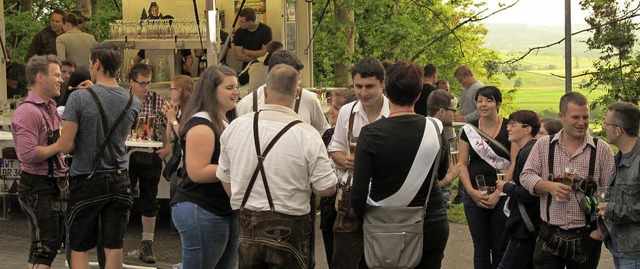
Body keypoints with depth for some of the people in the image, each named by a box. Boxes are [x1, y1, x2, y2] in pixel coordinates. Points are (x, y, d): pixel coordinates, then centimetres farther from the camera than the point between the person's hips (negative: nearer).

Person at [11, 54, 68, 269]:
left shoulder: (50, 108, 14)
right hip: (38, 187, -9)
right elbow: (27, 154, -27)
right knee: (43, 247, -7)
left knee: (54, 242, 14)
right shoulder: (28, 112, -17)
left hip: (55, 184, 10)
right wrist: (59, 145, -19)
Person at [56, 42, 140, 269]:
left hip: (86, 182, -3)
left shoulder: (80, 98, -14)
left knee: (79, 248, 8)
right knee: (114, 248, 8)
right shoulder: (133, 103, 0)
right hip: (118, 181, 4)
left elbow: (65, 146, -18)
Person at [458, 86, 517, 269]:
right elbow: (462, 164, 4)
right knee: (481, 248, 7)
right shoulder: (468, 130, 6)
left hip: (502, 195, -2)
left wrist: (497, 194, -13)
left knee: (500, 248, 4)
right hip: (475, 196, 2)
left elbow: (515, 163, -7)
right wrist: (471, 191, -10)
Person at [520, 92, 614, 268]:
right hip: (550, 234, 1)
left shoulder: (602, 149, 1)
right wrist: (549, 186, -15)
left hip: (587, 235, 0)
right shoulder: (544, 145, 6)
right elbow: (526, 176, 4)